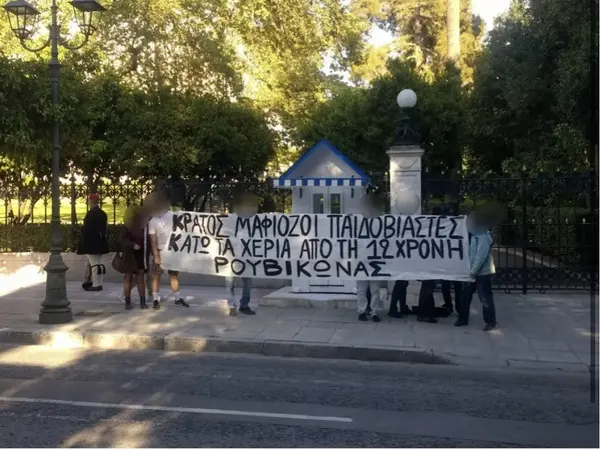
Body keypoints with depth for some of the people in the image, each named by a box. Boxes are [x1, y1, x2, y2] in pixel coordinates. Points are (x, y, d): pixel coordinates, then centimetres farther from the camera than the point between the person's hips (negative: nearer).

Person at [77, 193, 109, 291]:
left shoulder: (91, 213, -16)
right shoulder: (103, 214, 10)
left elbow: (87, 229, -17)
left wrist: (83, 244, -13)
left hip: (91, 243, -8)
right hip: (100, 242, 8)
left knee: (94, 264, -5)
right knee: (99, 263, 12)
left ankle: (96, 285, -3)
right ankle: (99, 283, 17)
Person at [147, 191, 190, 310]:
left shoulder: (172, 215, -4)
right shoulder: (153, 222, -10)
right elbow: (153, 240, -12)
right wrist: (156, 256, -17)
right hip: (160, 251, -3)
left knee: (174, 274, 10)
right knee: (156, 276, 0)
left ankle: (178, 298, 18)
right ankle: (155, 300, 7)